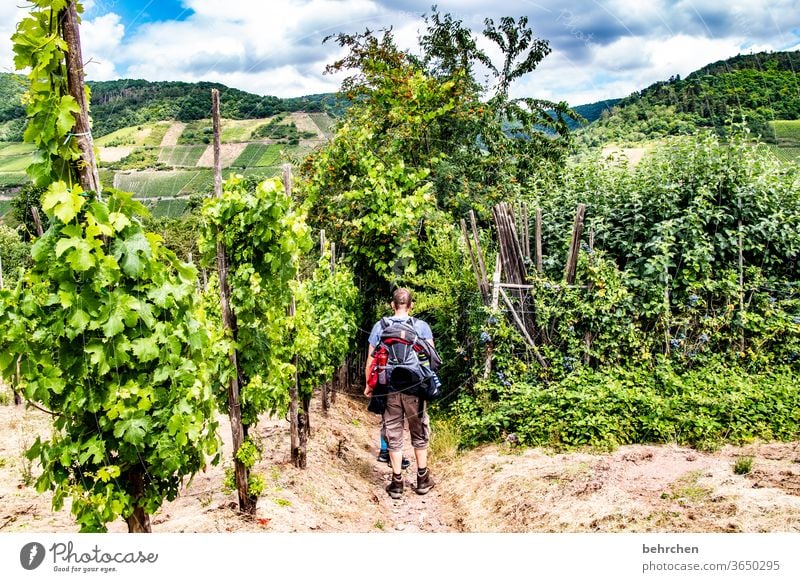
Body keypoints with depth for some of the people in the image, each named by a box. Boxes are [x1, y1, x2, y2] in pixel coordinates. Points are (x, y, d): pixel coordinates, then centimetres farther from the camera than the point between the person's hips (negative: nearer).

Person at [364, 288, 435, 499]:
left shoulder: (379, 327, 0)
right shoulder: (422, 326, -3)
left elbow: (371, 360, 0)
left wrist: (368, 385, 12)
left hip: (389, 390, 0)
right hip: (415, 389, 0)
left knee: (394, 436, 9)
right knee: (419, 434, 15)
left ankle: (397, 483, 13)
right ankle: (422, 480, 23)